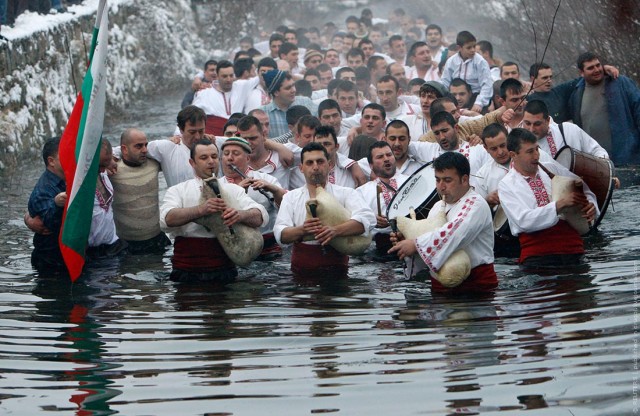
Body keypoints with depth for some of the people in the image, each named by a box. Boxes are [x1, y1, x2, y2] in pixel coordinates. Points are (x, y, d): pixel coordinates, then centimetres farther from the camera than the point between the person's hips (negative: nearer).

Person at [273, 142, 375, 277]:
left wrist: (335, 230, -24)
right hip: (302, 270, 2)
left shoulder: (347, 193, 9)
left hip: (337, 269, -2)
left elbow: (368, 219, -8)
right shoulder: (291, 197, 16)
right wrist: (302, 230, -18)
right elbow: (280, 234, 4)